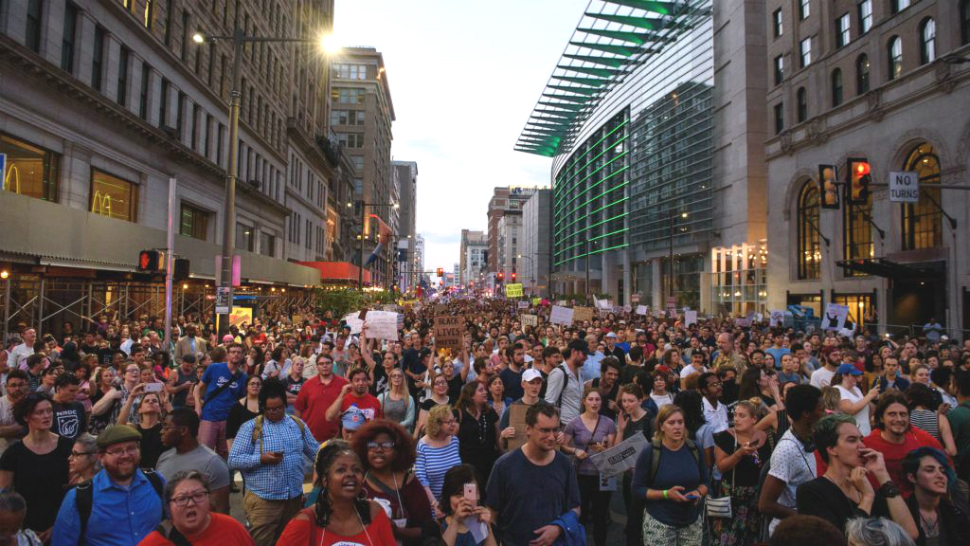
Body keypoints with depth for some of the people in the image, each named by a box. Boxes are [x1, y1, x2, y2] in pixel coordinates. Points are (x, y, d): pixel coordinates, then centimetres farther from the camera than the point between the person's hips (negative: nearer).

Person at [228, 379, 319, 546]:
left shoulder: (299, 424, 7)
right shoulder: (250, 427, -5)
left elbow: (316, 451, 13)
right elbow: (233, 460, -8)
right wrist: (261, 459, -21)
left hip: (295, 499, 4)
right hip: (262, 501, -4)